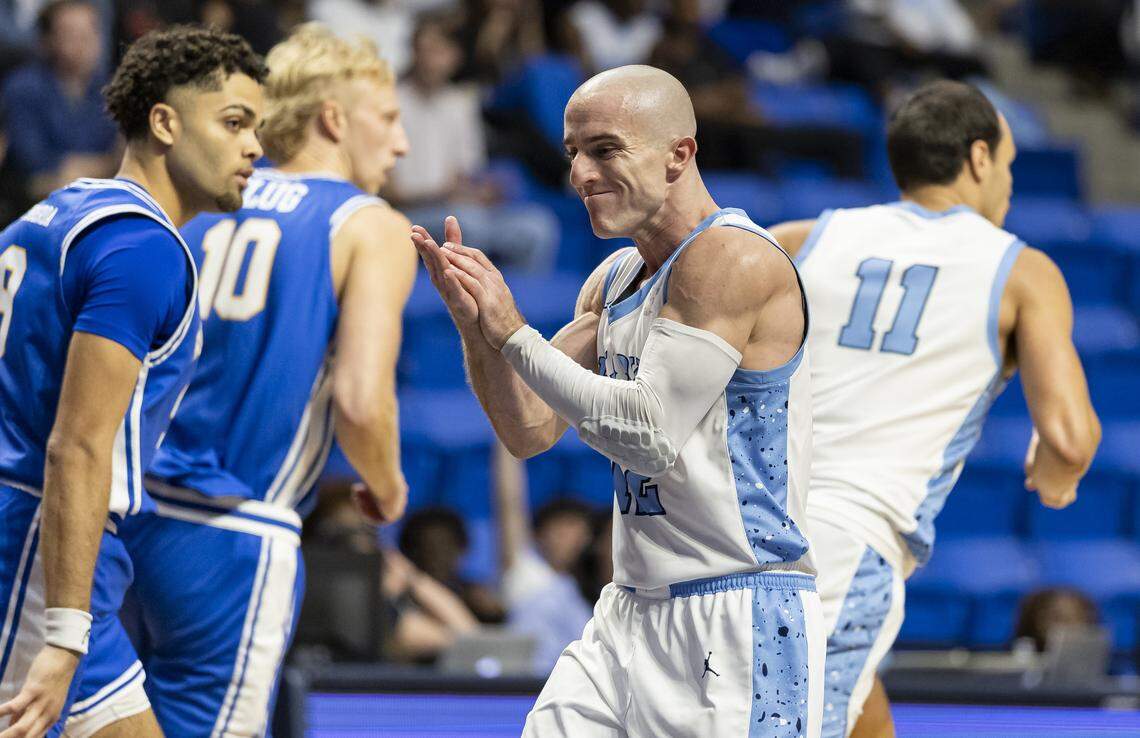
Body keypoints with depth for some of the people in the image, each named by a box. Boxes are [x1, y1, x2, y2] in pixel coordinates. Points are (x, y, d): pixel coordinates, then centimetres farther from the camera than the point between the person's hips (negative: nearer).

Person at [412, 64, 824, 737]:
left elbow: (651, 434, -22)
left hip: (742, 617, -8)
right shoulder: (614, 280, 14)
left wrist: (514, 333, -18)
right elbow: (531, 431, 14)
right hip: (632, 615, 8)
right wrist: (475, 321, -2)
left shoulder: (733, 259, -14)